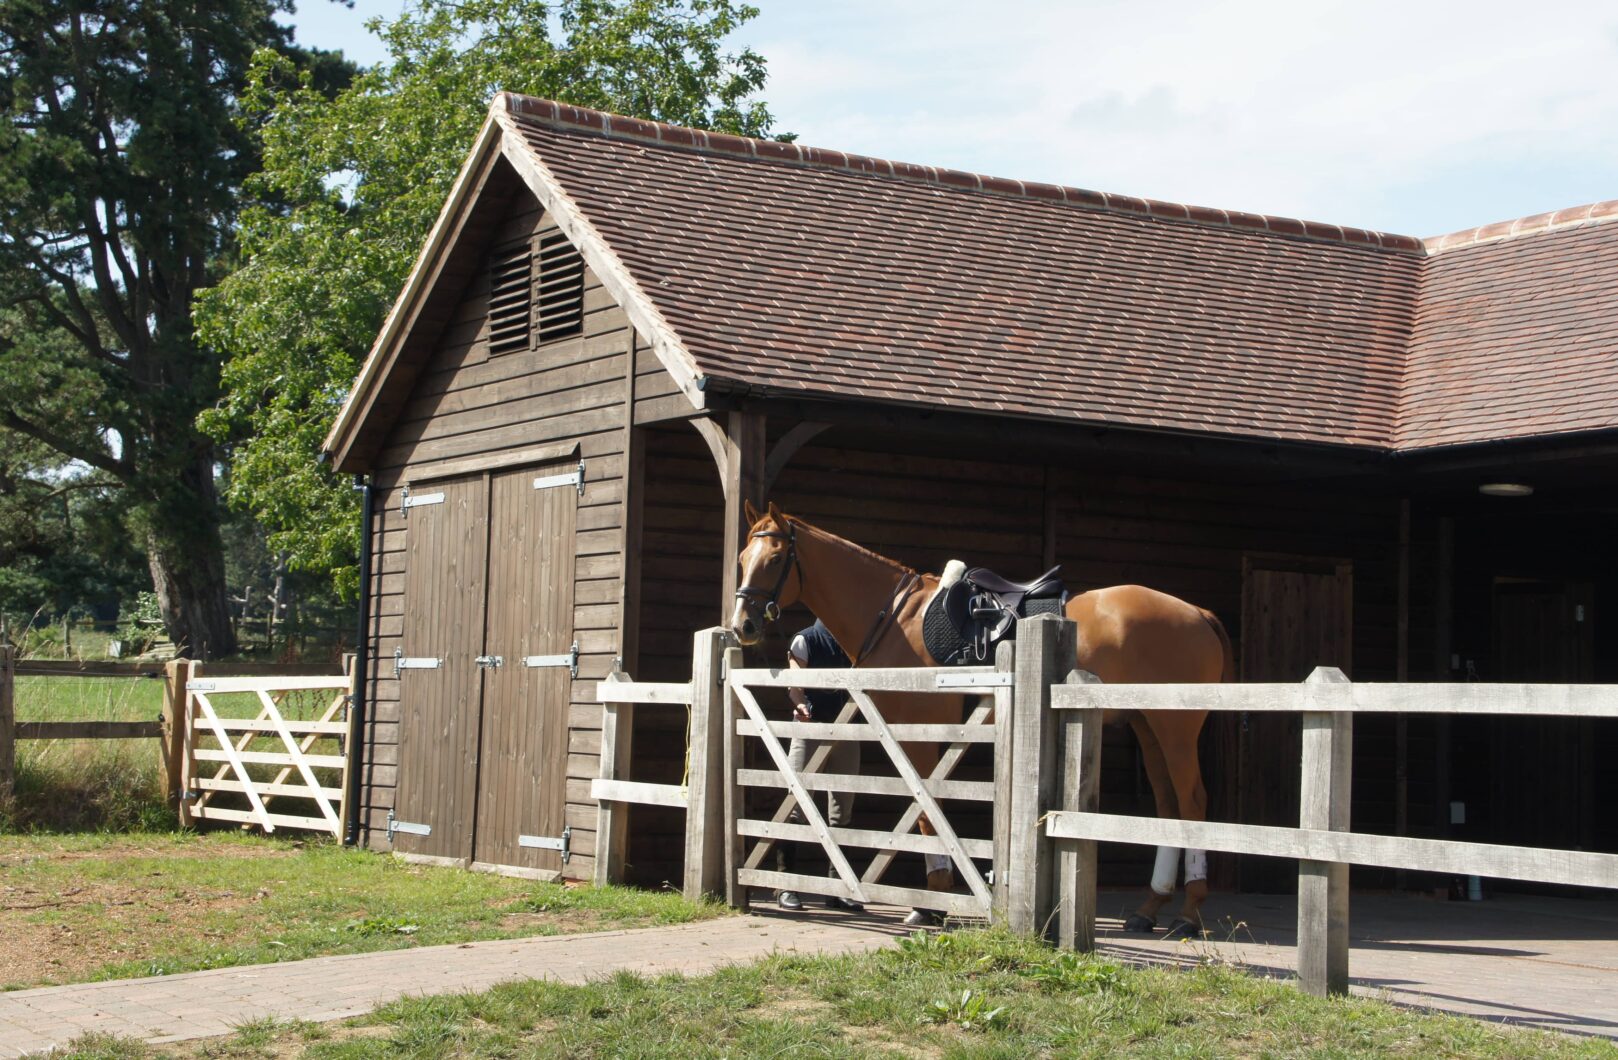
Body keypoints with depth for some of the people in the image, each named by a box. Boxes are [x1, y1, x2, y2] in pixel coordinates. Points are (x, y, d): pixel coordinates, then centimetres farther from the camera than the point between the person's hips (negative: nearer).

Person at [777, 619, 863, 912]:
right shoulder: (805, 641, 1)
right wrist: (800, 705, -30)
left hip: (845, 732, 4)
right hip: (810, 728, -4)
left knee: (841, 811, 6)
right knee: (795, 807, -7)